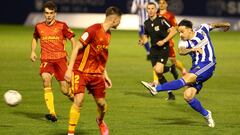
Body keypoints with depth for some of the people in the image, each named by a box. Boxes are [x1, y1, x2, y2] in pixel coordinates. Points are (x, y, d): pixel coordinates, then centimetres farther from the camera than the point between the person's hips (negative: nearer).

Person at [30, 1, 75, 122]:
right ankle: (52, 113, -30)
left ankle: (74, 97, 34)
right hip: (46, 60, 1)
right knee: (46, 78, -29)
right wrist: (33, 51, 13)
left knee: (65, 90, -6)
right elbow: (35, 38, 28)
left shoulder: (61, 26, -1)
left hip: (60, 59, -1)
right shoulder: (39, 27, 8)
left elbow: (72, 39, 6)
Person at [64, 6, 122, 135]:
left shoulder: (108, 34, 10)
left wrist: (105, 75, 20)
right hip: (81, 71, -7)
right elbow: (77, 48, -15)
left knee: (102, 104, 7)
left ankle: (100, 121, 41)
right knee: (79, 100, -19)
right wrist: (69, 69, -19)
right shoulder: (93, 30, -16)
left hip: (96, 73, 7)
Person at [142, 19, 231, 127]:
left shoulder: (202, 30, 2)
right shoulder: (184, 42, 2)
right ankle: (206, 115, 12)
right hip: (196, 68, 5)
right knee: (188, 96, -9)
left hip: (207, 65, -5)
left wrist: (224, 25, 39)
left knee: (186, 79, -28)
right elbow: (181, 51, -22)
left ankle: (156, 89, -37)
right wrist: (193, 49, -41)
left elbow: (213, 25, 23)